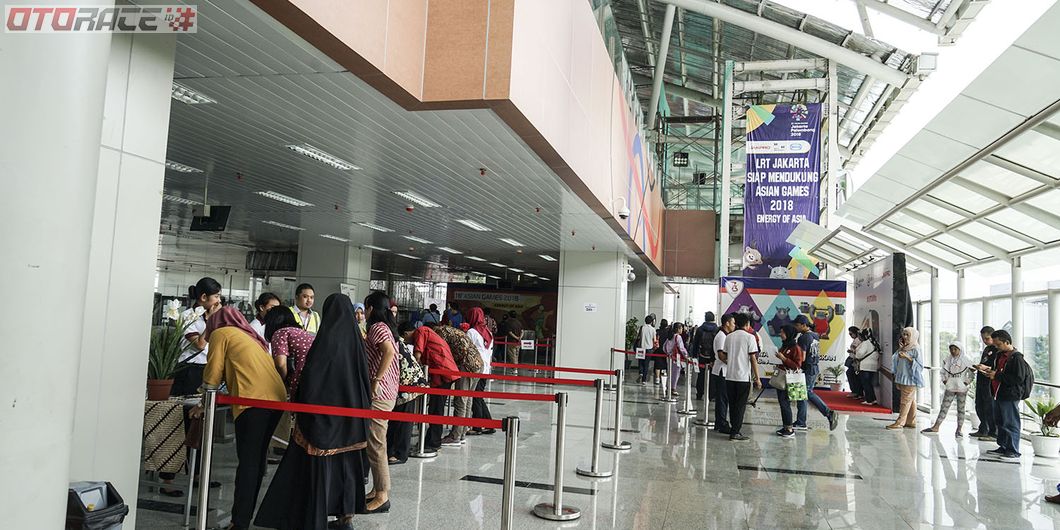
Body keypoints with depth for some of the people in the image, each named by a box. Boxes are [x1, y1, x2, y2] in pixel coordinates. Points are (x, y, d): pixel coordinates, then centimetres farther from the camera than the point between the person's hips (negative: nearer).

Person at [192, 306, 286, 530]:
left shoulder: (220, 333, 11)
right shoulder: (250, 337, 32)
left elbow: (213, 374, 6)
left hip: (254, 400, -7)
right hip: (277, 398, 7)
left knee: (247, 462, -6)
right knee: (257, 459, 14)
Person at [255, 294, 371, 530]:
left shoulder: (327, 337, -13)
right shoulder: (356, 338, 3)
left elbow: (310, 372, -14)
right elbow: (363, 375, 8)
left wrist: (299, 402, -3)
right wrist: (363, 406, 17)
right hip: (351, 410, 6)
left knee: (319, 465, 2)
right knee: (346, 462, 14)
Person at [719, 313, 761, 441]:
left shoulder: (729, 337, 8)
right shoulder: (750, 337, -7)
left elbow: (723, 356, 10)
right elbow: (753, 358, -10)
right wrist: (757, 378, -6)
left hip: (730, 376, 5)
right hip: (743, 376, -5)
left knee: (732, 404, 12)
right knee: (740, 405, 1)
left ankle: (734, 429, 18)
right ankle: (735, 432, -1)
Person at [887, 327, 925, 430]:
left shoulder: (916, 349, -10)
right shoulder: (904, 348, 14)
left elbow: (920, 365, -14)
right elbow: (897, 360, 12)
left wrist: (908, 358, -22)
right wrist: (900, 349, 4)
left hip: (910, 379, -8)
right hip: (903, 378, 8)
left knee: (906, 401, -5)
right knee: (910, 401, 11)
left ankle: (900, 422, -5)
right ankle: (911, 422, 15)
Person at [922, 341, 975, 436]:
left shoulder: (966, 360, -6)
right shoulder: (947, 360, 4)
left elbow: (972, 373, -1)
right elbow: (944, 372, 18)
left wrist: (967, 382, -9)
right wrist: (944, 380, 6)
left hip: (961, 388, -3)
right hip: (950, 387, 3)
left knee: (961, 409, 4)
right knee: (944, 407, 2)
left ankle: (959, 429, 9)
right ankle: (935, 427, 0)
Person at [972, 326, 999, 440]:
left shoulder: (998, 350, -10)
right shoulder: (986, 349, 18)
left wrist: (987, 368, -28)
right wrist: (976, 368, 14)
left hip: (990, 382, -9)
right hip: (981, 381, 9)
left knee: (990, 408, -6)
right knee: (979, 407, 14)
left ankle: (994, 433, 0)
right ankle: (983, 430, 25)